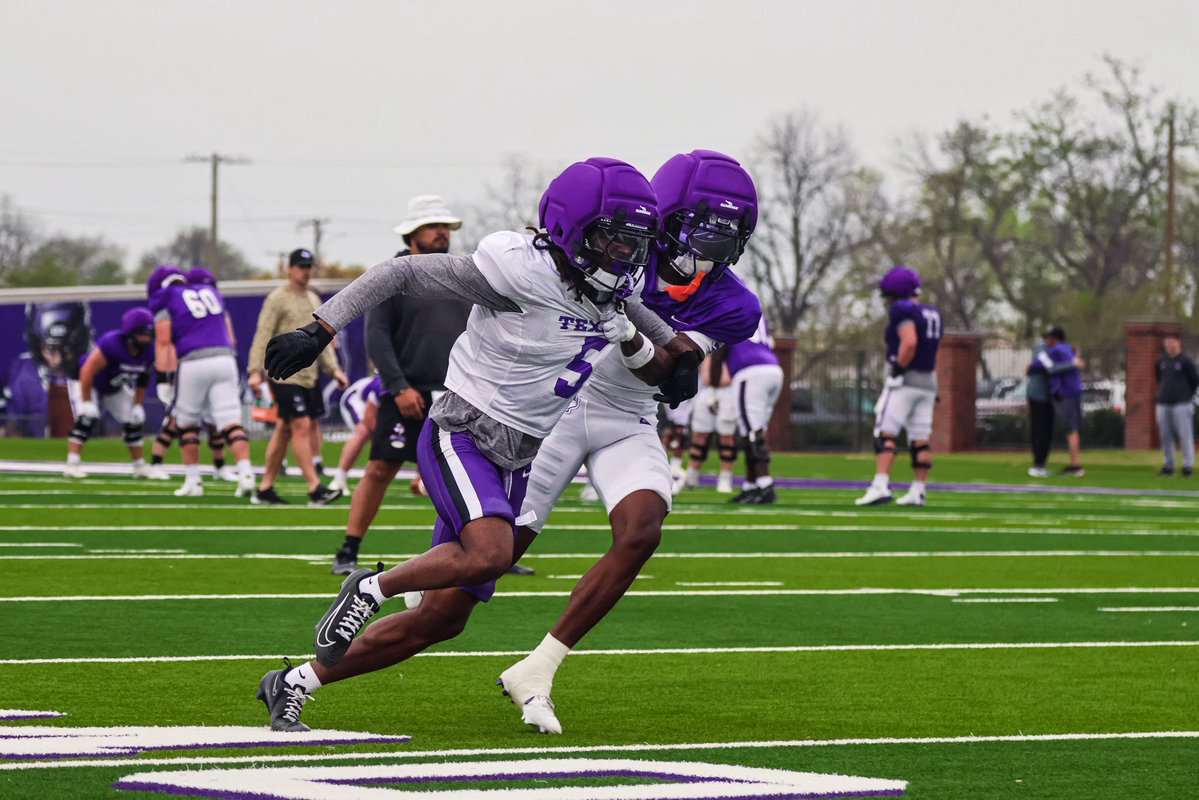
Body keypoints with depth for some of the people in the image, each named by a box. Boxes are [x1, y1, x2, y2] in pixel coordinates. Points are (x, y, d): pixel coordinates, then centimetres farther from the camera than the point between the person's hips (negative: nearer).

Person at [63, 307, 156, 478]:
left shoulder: (148, 352, -20)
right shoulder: (111, 344, -40)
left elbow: (142, 379, -1)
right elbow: (87, 371, -35)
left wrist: (137, 405, 0)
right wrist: (86, 403, -31)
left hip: (115, 387, 7)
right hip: (86, 381, -6)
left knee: (133, 421, 3)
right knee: (87, 418, -24)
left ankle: (140, 466, 15)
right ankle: (72, 465, -24)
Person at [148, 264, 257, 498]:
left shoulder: (166, 303, 7)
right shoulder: (211, 294, 23)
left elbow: (163, 343, -2)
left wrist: (164, 379, -3)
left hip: (193, 363, -4)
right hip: (225, 358, 4)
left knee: (187, 424, 13)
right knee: (231, 423, -3)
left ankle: (193, 481, 12)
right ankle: (245, 472, -21)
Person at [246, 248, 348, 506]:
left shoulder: (313, 299, 17)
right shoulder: (277, 298, -7)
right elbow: (262, 337, -12)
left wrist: (333, 369, 13)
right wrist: (255, 371, -20)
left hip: (309, 375, 8)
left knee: (284, 430, 9)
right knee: (301, 426, -12)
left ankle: (265, 489, 15)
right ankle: (315, 489, -15)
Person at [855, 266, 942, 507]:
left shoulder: (902, 310, -12)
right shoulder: (932, 314, 13)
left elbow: (909, 343, -25)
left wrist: (898, 369, -17)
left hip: (904, 381, -8)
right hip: (928, 381, 8)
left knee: (885, 435, -9)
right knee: (920, 439, 9)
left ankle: (880, 487, -20)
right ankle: (918, 491, 10)